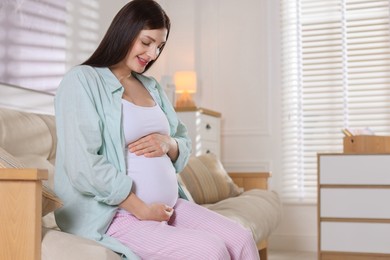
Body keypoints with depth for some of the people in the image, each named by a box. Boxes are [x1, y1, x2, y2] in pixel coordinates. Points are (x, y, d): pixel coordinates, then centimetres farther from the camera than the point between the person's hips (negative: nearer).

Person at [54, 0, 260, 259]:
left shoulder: (151, 87, 17)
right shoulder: (82, 80, -6)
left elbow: (185, 144, 20)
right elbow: (83, 167, -17)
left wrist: (168, 144, -4)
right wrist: (141, 209, -16)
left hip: (169, 206, 7)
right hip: (115, 213, -7)